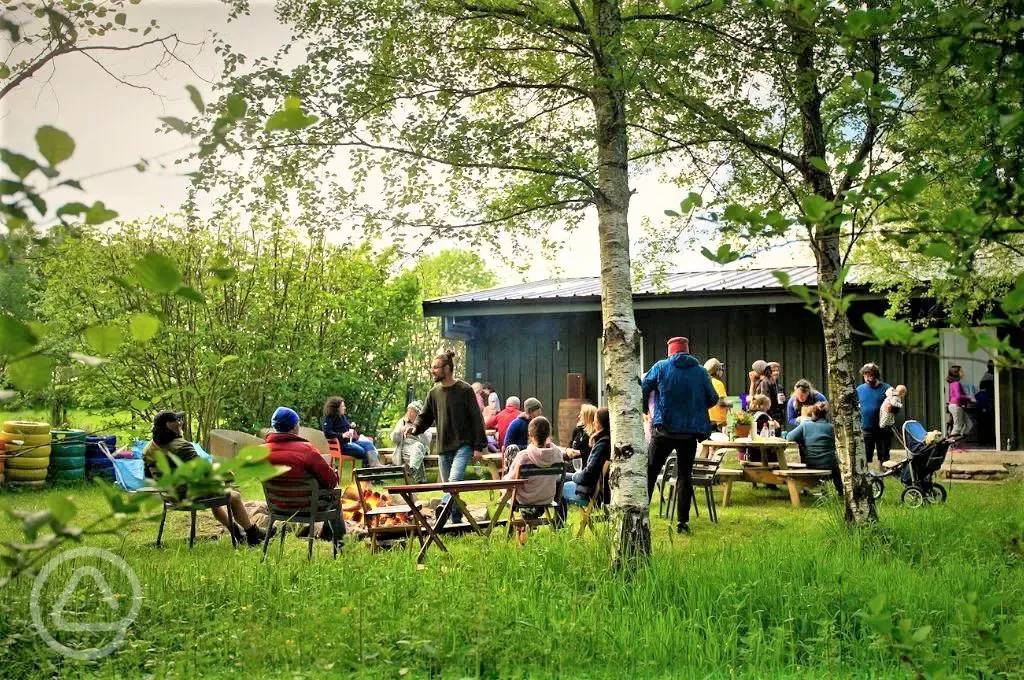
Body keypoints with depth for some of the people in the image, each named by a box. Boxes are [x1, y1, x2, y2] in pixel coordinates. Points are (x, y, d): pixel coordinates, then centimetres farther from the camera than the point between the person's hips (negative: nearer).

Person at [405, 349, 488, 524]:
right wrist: (415, 427, -10)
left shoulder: (465, 390, -6)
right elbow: (425, 417, 14)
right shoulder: (434, 392, 7)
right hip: (443, 447, 5)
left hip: (463, 445, -5)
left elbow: (476, 419, -5)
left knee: (454, 480, -24)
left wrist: (478, 447, -8)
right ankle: (457, 520, 16)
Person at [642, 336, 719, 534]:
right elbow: (713, 399, 7)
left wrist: (645, 410, 14)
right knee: (685, 475, 9)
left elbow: (643, 390, -3)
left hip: (664, 430, -1)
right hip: (690, 431, 2)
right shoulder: (700, 371, 4)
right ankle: (682, 522, 6)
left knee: (650, 472, 7)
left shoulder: (660, 367, 0)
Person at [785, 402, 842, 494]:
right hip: (828, 464, -2)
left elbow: (789, 437, -8)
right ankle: (840, 491, 39)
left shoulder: (805, 425, -5)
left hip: (811, 465, 2)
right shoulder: (830, 427, -5)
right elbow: (834, 446, 4)